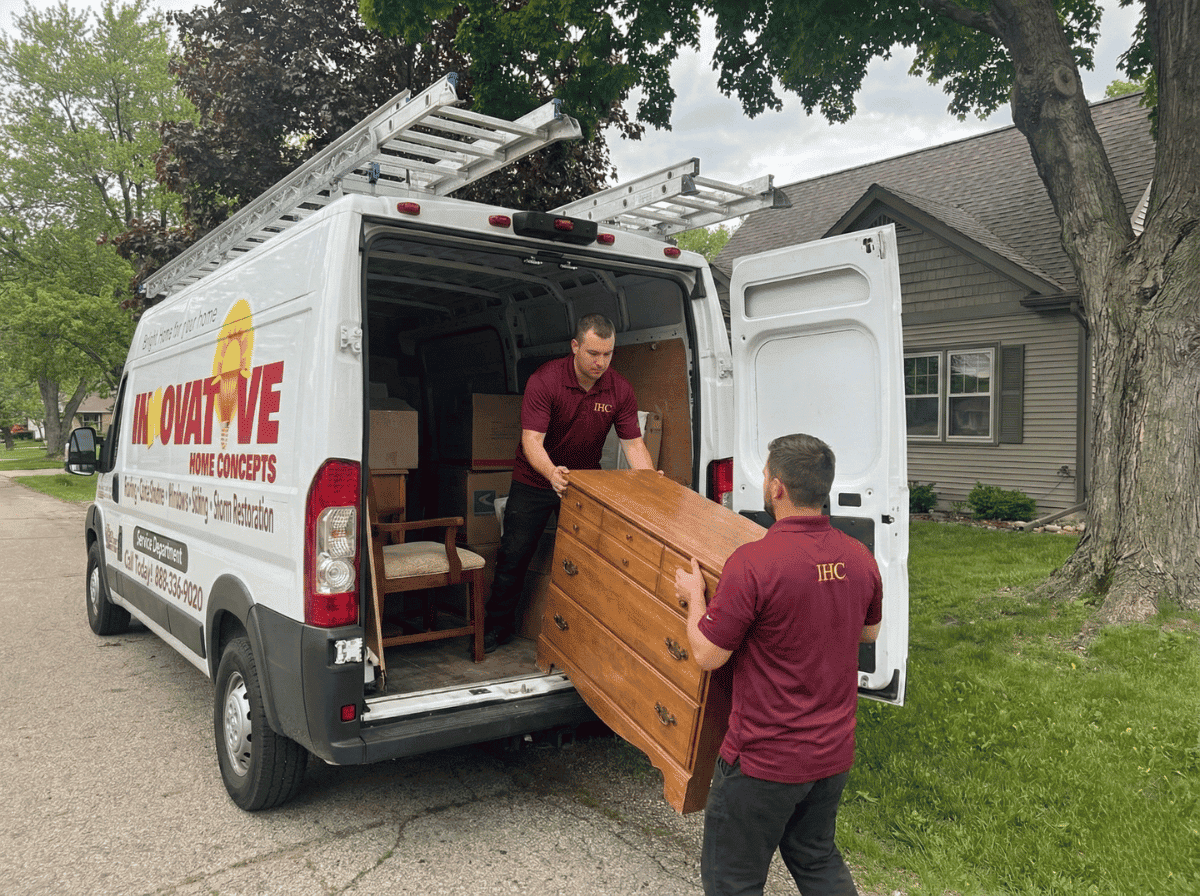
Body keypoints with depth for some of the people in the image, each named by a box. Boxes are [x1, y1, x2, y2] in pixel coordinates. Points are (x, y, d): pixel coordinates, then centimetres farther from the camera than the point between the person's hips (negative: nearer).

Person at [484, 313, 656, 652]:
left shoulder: (620, 389, -11)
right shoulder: (544, 380, -22)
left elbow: (633, 442, -10)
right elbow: (532, 440, -29)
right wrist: (552, 473, -48)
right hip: (536, 480, -2)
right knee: (514, 557, 4)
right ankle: (498, 627, 24)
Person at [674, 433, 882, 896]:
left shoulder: (752, 563, -26)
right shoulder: (860, 558, -4)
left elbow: (708, 654, -18)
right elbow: (869, 632, 14)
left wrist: (694, 597, -1)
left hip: (764, 759, -7)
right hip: (833, 751, 7)